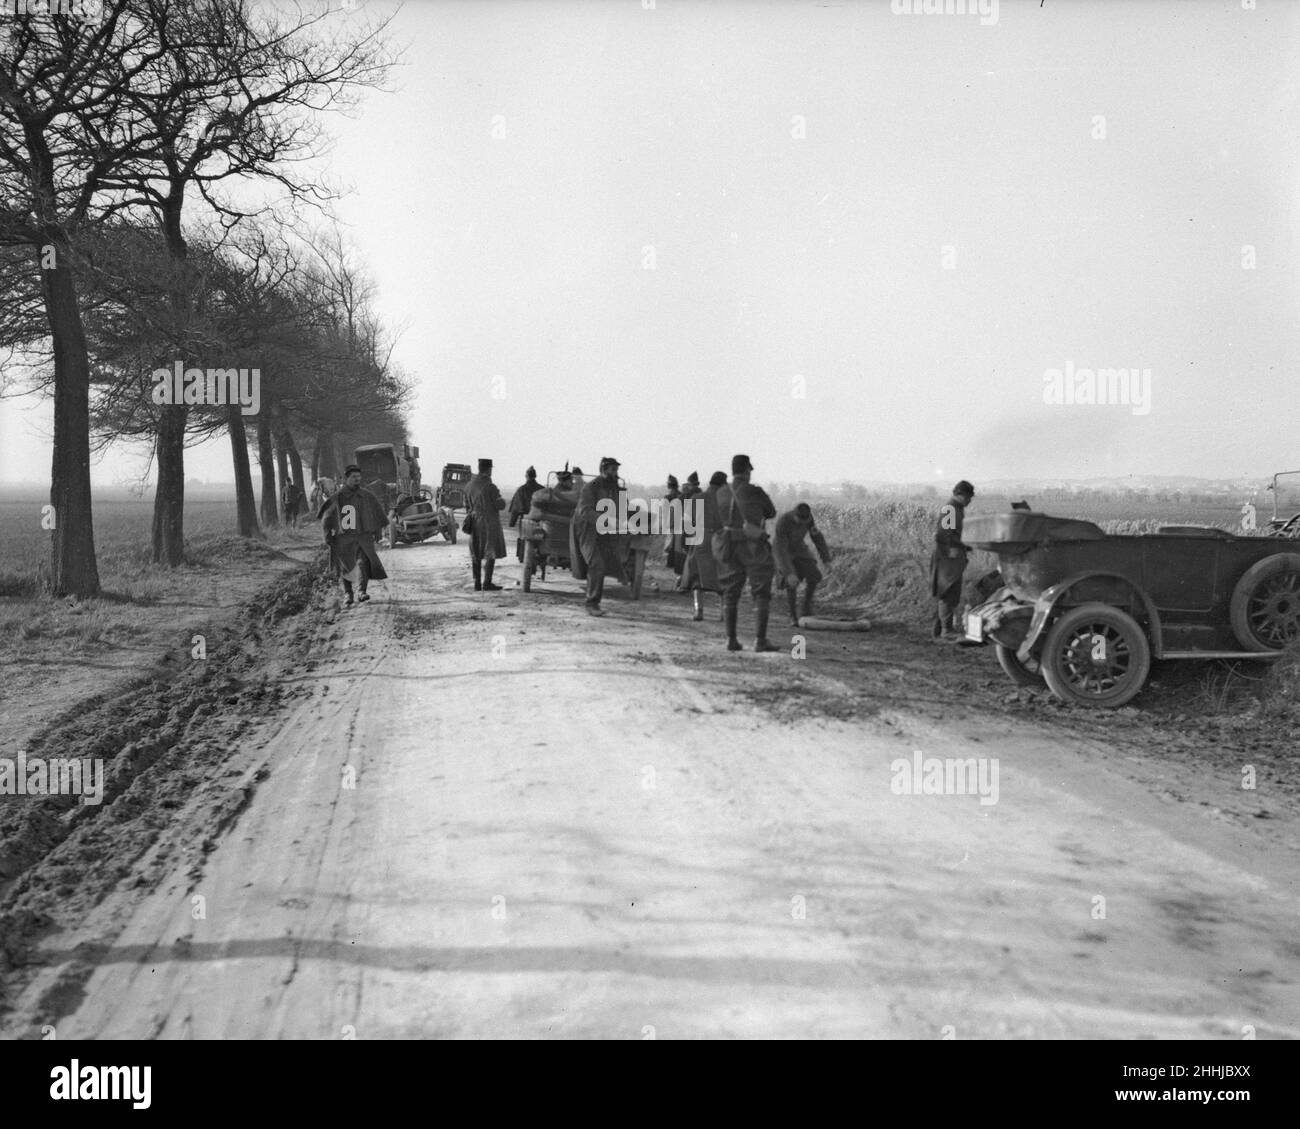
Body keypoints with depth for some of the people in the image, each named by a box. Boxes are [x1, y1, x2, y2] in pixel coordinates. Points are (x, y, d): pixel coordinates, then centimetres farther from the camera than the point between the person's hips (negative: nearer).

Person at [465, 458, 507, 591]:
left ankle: (477, 583, 14)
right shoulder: (490, 487, -16)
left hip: (474, 523, 6)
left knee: (476, 555, 11)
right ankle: (487, 583, -4)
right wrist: (501, 499, 9)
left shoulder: (469, 485, 3)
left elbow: (467, 505, 10)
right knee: (491, 553, 0)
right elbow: (500, 505, -11)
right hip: (489, 523, -6)